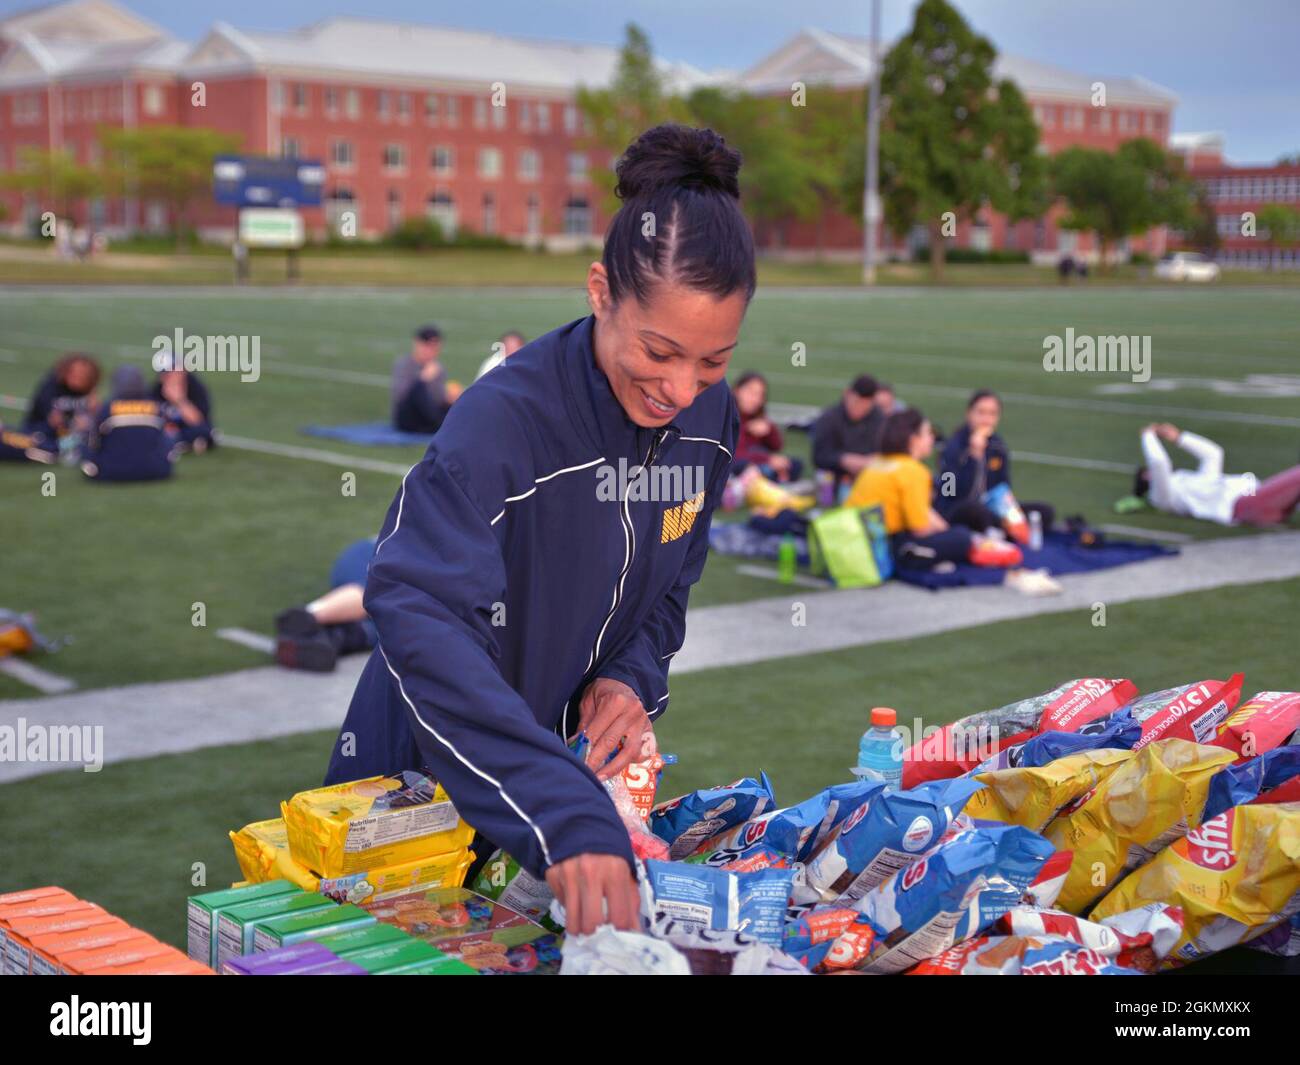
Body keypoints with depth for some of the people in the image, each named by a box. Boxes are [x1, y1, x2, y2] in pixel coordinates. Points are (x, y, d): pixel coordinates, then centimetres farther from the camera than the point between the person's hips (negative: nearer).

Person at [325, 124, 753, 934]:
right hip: (435, 776, -5)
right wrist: (563, 814, -52)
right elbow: (420, 616, -44)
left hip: (576, 755, 6)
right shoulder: (504, 420, -31)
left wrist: (633, 679, -16)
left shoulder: (709, 418, -9)